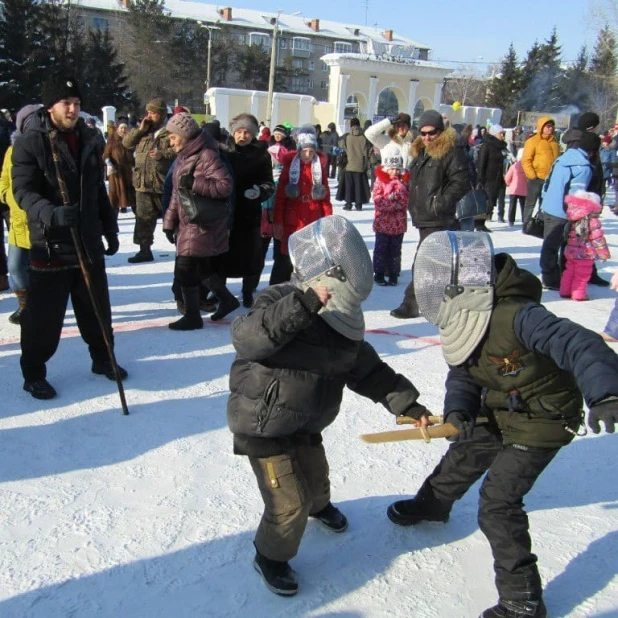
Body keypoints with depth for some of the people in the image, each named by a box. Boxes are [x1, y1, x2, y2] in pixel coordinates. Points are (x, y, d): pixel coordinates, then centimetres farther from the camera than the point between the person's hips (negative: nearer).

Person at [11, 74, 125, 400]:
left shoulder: (90, 140, 10)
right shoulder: (30, 142, -8)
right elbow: (24, 191, -16)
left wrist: (110, 229, 17)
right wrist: (51, 213, -35)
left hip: (89, 241, 5)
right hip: (50, 244, -5)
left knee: (97, 309, 15)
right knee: (44, 316, 2)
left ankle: (102, 359, 34)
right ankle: (33, 374, 18)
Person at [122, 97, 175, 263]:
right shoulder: (143, 131, 15)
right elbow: (126, 142, 11)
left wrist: (164, 153, -23)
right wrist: (140, 130, -1)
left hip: (164, 183, -6)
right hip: (143, 183, 6)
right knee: (144, 218, 10)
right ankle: (145, 250, 19)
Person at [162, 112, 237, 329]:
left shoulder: (207, 155, -15)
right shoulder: (182, 158, 12)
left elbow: (226, 186, -24)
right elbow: (176, 193, 17)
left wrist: (194, 183, -27)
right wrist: (170, 221, 12)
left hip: (203, 225, -9)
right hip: (188, 224, 9)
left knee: (185, 271, -5)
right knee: (202, 268, 18)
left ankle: (192, 317, 10)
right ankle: (227, 300, 36)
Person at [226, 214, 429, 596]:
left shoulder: (344, 323, -2)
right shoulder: (280, 302, -24)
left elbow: (368, 371, 5)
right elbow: (246, 339, -44)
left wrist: (407, 403, -2)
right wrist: (301, 305, -51)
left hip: (307, 424, 7)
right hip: (263, 425, -7)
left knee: (316, 475, 27)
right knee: (290, 503, -4)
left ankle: (319, 505, 63)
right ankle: (272, 556, 25)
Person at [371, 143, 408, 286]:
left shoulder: (404, 181, 5)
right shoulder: (380, 181, -4)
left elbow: (407, 199, -3)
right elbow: (377, 201, -15)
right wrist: (395, 205, -19)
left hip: (399, 222, 3)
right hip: (383, 221, -3)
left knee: (395, 250, 10)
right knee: (381, 248, 5)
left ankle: (393, 274, 18)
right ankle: (379, 273, 14)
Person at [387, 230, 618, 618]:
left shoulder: (518, 316, -35)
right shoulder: (466, 323, -7)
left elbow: (579, 345, -45)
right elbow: (463, 374, -2)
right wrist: (457, 409, -21)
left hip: (540, 422, -8)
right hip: (497, 415, 9)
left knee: (498, 503, -10)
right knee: (461, 460, 27)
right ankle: (432, 504, 59)